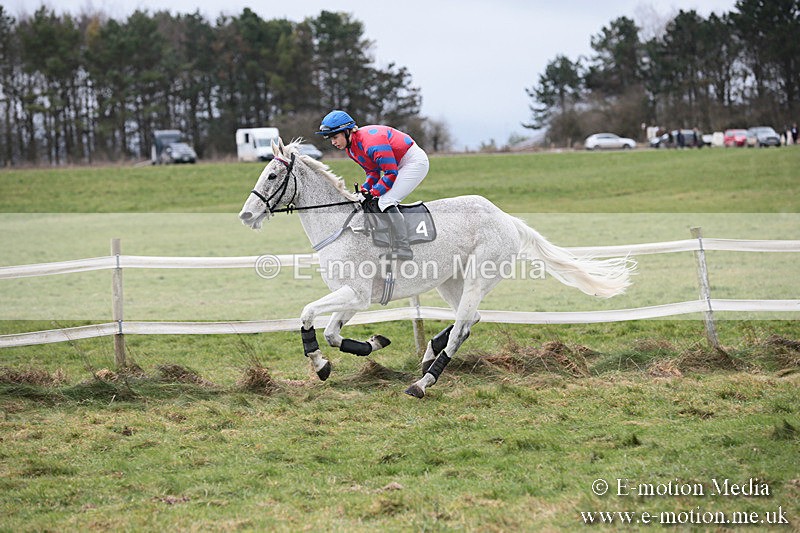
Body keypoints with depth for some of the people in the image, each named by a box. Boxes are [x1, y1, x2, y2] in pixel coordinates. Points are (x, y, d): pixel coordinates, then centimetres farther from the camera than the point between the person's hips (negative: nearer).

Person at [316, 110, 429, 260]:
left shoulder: (371, 141, -30)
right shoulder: (351, 147, 2)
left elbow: (391, 173, -26)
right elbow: (373, 170, 10)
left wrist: (373, 193, -19)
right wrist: (365, 189, -8)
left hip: (415, 161, -10)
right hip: (399, 165, 10)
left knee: (386, 202, -19)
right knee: (385, 202, 8)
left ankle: (403, 248, -20)